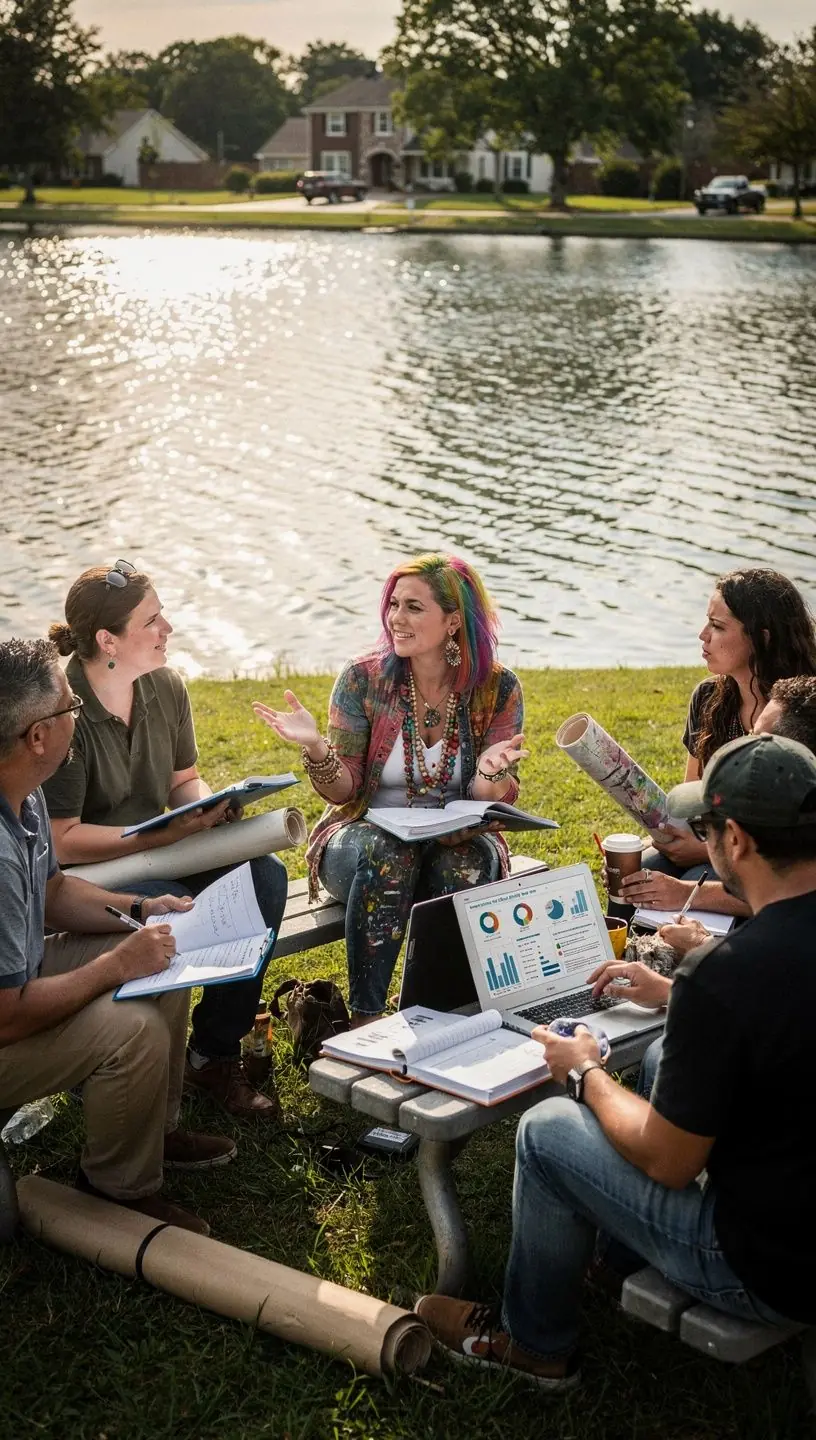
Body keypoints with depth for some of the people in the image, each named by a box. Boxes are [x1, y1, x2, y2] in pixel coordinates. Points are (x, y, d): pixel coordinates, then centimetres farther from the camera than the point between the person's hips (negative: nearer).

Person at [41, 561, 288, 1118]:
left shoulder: (166, 687, 1)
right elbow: (62, 842, -21)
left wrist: (209, 806, -10)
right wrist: (166, 833, -26)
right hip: (81, 874, -7)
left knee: (265, 875, -15)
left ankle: (215, 1053, -8)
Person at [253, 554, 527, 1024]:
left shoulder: (497, 688, -6)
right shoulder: (364, 679, -7)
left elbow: (497, 803, -7)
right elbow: (342, 791, -7)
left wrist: (492, 773, -31)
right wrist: (316, 748, -28)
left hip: (457, 840, 1)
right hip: (365, 837, 0)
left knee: (467, 864, -34)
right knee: (387, 854, -35)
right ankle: (365, 1017, -27)